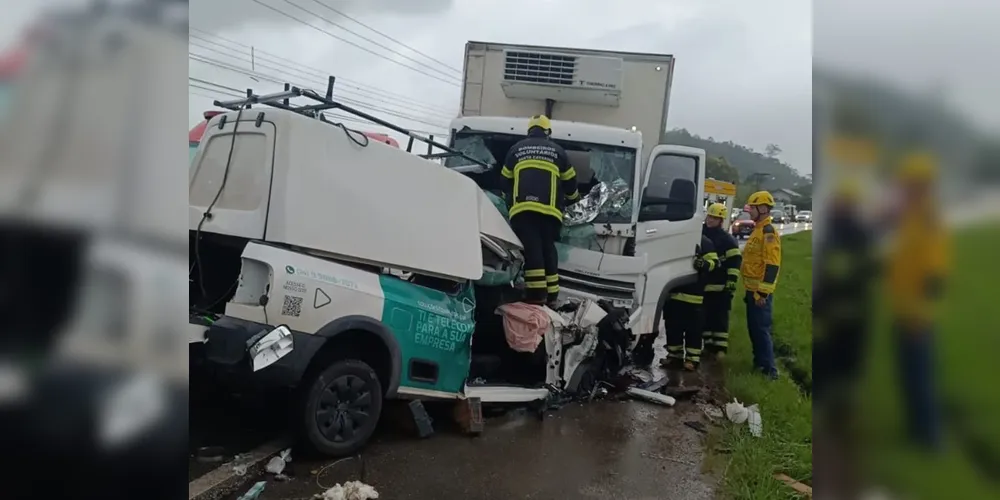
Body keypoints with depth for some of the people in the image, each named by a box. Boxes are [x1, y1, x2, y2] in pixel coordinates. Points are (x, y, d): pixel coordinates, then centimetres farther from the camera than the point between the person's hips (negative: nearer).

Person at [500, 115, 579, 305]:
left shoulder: (516, 149, 19)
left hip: (522, 208, -1)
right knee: (548, 250, 10)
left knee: (531, 250, -6)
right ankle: (551, 295, 10)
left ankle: (537, 295, -15)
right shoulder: (557, 151, 18)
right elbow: (569, 182, 23)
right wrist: (573, 197, 44)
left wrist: (513, 200, 42)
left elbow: (506, 181, 24)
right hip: (549, 210, 1)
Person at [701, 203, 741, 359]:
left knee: (720, 318, -2)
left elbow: (735, 261, -10)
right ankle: (709, 345, 21)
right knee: (706, 317, 11)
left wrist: (731, 282, -17)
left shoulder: (727, 239, -5)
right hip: (703, 285, 6)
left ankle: (720, 348, 2)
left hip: (721, 286, -5)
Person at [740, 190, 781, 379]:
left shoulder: (768, 232, -15)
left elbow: (772, 265, -22)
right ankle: (759, 362, 25)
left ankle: (769, 369, -6)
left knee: (761, 329, -9)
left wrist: (763, 292, -24)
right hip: (753, 289, 10)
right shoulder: (758, 230, 17)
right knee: (753, 328, 15)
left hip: (761, 291, -10)